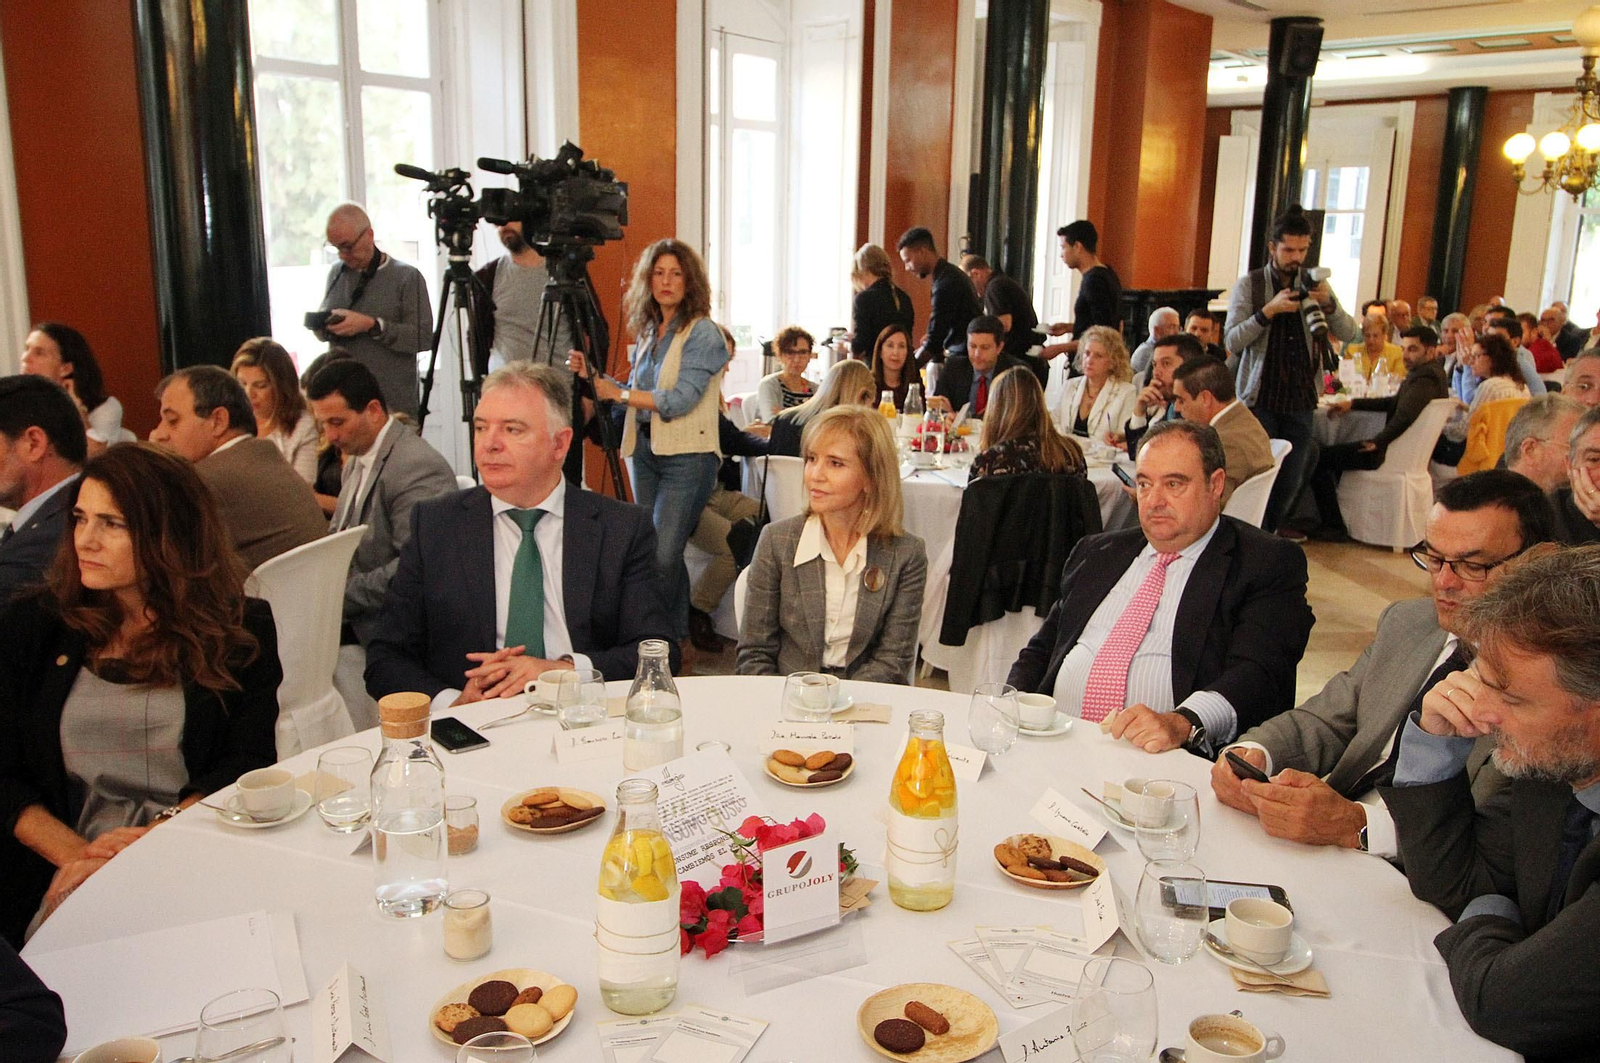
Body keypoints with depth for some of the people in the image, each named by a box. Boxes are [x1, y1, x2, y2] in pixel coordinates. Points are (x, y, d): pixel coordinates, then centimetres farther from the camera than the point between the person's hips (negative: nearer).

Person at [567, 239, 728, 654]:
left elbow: (680, 400, -16)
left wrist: (618, 393, -10)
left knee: (662, 555, -13)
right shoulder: (647, 331, 14)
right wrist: (592, 375, 6)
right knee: (658, 553, 10)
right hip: (645, 450, 7)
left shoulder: (703, 333, -8)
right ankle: (677, 636, 22)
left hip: (687, 456, -7)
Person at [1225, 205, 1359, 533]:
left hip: (1300, 400, 4)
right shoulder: (1248, 285, 0)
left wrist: (1328, 304, -14)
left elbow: (1348, 334, 4)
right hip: (1259, 398, -3)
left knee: (1290, 484, 7)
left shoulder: (1315, 286, 10)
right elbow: (1232, 341, -9)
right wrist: (1269, 311, -21)